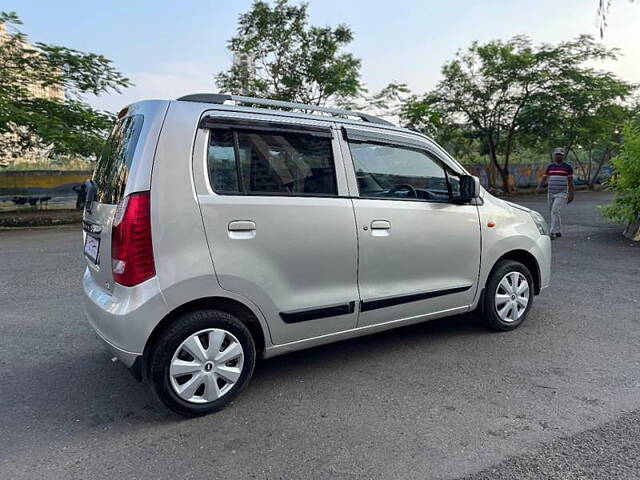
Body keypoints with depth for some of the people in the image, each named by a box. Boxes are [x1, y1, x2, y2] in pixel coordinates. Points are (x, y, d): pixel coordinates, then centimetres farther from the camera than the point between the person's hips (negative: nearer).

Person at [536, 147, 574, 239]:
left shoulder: (567, 167, 0)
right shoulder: (550, 167, 11)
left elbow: (570, 181, 0)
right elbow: (544, 178, 8)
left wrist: (571, 195, -4)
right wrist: (539, 187, -10)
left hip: (561, 194, -5)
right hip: (550, 194, 5)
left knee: (555, 211, -18)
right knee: (554, 212, 11)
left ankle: (553, 233, -17)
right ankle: (559, 231, 25)